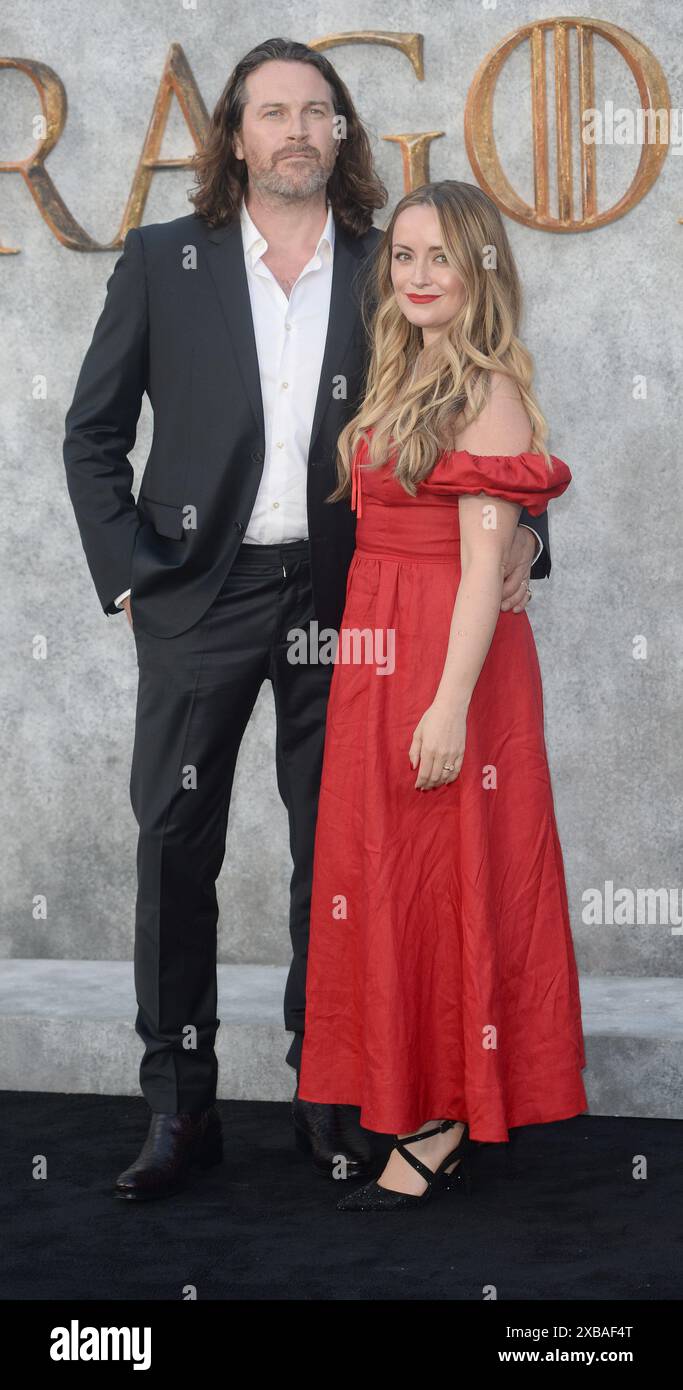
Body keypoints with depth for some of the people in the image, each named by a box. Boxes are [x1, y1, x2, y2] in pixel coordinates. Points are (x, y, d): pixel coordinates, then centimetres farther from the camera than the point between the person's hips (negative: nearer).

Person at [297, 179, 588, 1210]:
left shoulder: (487, 394, -13)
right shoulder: (402, 380, 13)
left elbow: (484, 566, -18)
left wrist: (452, 705, -22)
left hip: (449, 659, -9)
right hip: (377, 656, 9)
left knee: (441, 883, -1)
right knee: (384, 876, 13)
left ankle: (440, 1131, 8)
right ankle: (404, 1096, 24)